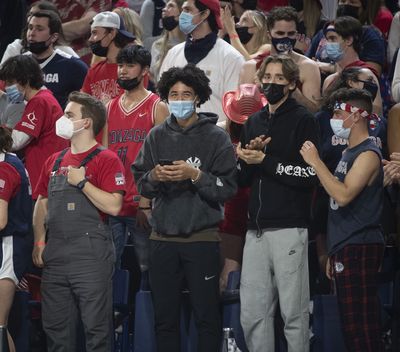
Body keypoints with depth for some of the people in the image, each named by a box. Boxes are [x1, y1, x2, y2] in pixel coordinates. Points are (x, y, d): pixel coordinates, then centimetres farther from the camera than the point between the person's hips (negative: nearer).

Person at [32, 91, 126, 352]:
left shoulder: (106, 160, -5)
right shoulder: (54, 162, 16)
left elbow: (113, 206, -15)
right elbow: (42, 204, 20)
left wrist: (82, 182, -15)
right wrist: (39, 242, 9)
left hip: (90, 254, -7)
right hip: (55, 256, 7)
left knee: (96, 327, -4)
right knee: (56, 327, 10)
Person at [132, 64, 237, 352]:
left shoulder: (216, 137, -1)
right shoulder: (157, 136, 9)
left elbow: (228, 188, -7)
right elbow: (140, 185, 8)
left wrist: (196, 175, -19)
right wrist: (154, 177, -13)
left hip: (202, 238, -3)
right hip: (163, 238, 3)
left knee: (207, 316, -1)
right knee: (164, 317, 7)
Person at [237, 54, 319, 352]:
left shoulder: (303, 120, -1)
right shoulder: (254, 122, 19)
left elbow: (310, 175, -11)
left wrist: (265, 161, -11)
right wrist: (247, 157, -2)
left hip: (289, 228, -6)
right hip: (257, 229, 6)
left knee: (294, 314, -4)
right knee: (252, 315, 6)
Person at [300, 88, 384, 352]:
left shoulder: (368, 154, -9)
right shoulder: (350, 153, 20)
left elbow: (343, 195, -22)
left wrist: (315, 162, -14)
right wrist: (334, 255, 21)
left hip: (359, 250, -10)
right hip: (345, 250, 10)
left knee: (360, 328, -14)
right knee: (352, 326, 6)